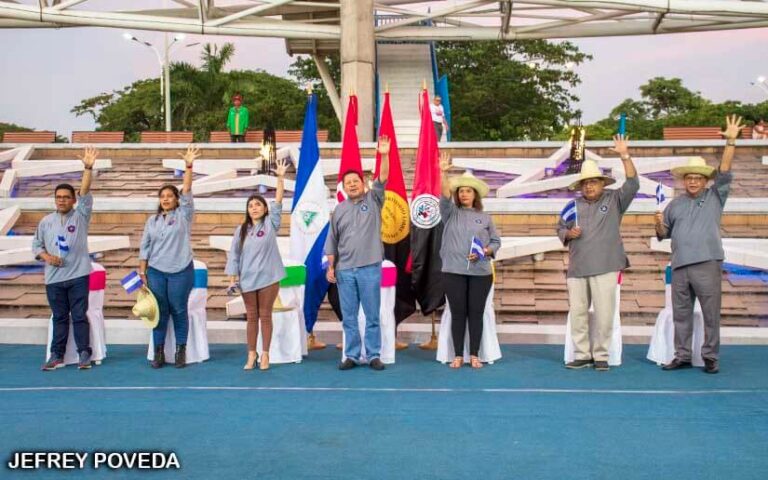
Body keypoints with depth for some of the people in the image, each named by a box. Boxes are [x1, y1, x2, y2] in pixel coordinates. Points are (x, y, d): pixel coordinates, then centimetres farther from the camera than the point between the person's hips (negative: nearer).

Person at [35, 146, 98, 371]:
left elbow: (85, 192, -13)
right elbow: (36, 245, 13)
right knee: (59, 318, 10)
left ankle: (84, 354, 7)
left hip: (78, 275, -3)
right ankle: (57, 356, 17)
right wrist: (47, 257, -8)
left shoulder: (81, 216, 0)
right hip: (54, 278, 3)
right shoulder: (46, 221, 8)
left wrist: (88, 168, -23)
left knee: (80, 316, 0)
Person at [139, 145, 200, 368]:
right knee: (160, 311, 6)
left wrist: (189, 166, -20)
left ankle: (181, 351, 12)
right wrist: (142, 270, 4)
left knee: (179, 311, 3)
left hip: (181, 271, -3)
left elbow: (187, 191, -10)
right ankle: (158, 352, 13)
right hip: (156, 271, 3)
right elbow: (145, 247, 10)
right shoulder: (152, 220, 10)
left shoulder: (184, 215, 2)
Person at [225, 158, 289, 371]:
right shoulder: (241, 230, 6)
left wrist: (280, 178, -16)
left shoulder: (271, 224, 0)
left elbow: (278, 202, -9)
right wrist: (232, 278, 2)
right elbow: (234, 254, 7)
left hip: (268, 277, -2)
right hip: (247, 279, 2)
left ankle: (265, 354, 12)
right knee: (251, 317, 9)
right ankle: (251, 354, 16)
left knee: (265, 316, 4)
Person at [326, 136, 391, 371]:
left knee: (372, 315, 3)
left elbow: (383, 179, -11)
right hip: (344, 270, 2)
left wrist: (384, 155, -25)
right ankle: (351, 356, 15)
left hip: (370, 268, -2)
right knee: (348, 317, 6)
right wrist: (331, 267, 5)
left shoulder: (373, 200, 5)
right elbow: (332, 241, 12)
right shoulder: (339, 209, 11)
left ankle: (374, 355, 11)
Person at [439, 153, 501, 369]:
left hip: (480, 273, 1)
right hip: (454, 272, -1)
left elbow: (496, 241, 10)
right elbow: (445, 197, -10)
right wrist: (444, 172, -23)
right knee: (458, 313, 3)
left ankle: (474, 355, 13)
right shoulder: (451, 213, 8)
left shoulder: (485, 218, 11)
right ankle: (458, 355, 12)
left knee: (476, 313, 3)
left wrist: (485, 252, -10)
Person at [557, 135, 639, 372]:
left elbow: (632, 184, -7)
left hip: (605, 267, -3)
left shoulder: (614, 200, 7)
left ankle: (600, 355, 9)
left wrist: (625, 156, -14)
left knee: (604, 314, -3)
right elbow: (560, 229, 20)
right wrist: (568, 234, -4)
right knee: (577, 313, 4)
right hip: (577, 268, 3)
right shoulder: (574, 205, 15)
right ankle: (582, 355, 14)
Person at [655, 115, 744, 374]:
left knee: (711, 313, -2)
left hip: (707, 265, -3)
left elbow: (724, 170, -4)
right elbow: (664, 234, 19)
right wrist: (659, 224, -3)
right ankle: (682, 356, 14)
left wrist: (731, 141, -11)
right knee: (681, 314, 6)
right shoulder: (675, 204, 16)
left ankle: (710, 357, 6)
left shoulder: (715, 197, 8)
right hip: (680, 266, 3)